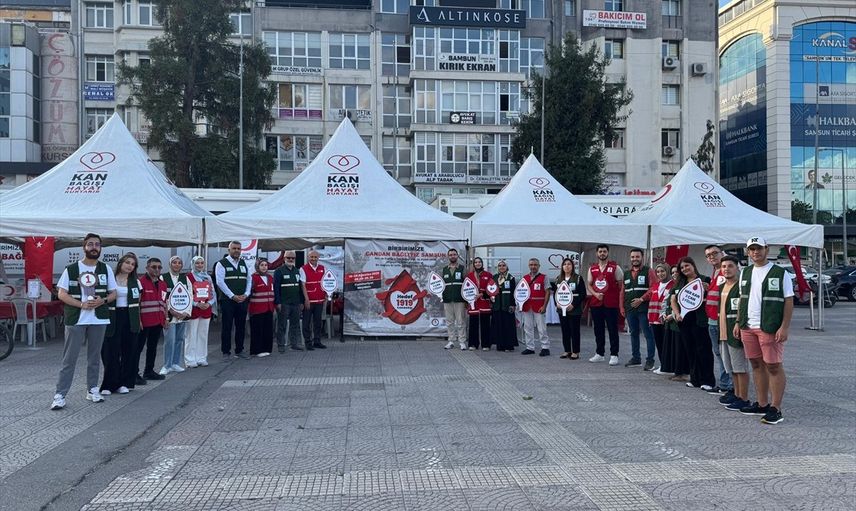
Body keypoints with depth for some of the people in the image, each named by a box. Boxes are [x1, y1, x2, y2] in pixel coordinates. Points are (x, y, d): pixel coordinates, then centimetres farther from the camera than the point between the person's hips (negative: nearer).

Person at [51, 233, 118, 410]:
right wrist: (82, 304, -16)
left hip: (99, 319, 3)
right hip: (76, 319, -2)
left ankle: (92, 389, 21)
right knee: (69, 358, -3)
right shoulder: (71, 269, 0)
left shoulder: (106, 269, 7)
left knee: (94, 357, 11)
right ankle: (60, 395, -1)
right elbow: (61, 294, -3)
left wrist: (103, 300, -12)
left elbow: (113, 293, 10)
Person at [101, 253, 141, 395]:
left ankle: (124, 383, 13)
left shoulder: (135, 282, 11)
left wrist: (138, 320, 9)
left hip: (130, 319, 3)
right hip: (113, 318, -3)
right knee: (111, 352, -5)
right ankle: (109, 384, 3)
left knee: (128, 351, 4)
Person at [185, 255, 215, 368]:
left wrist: (209, 303, -6)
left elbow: (213, 293, 12)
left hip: (206, 309, 5)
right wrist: (197, 304, -17)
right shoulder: (188, 277, -4)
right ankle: (190, 360, 4)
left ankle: (202, 358, 16)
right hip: (193, 310, -5)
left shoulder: (208, 277, 12)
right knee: (191, 335, -2)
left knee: (203, 335, 8)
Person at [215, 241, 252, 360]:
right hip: (227, 300, -5)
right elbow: (220, 282, -9)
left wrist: (246, 295, 0)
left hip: (242, 300, 5)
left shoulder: (244, 263, 14)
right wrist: (233, 296, -13)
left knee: (241, 326, 9)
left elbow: (249, 280, 15)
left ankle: (239, 350, 19)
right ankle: (226, 352, 6)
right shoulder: (222, 264, -3)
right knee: (226, 327, -1)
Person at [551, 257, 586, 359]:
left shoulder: (578, 278, -3)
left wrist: (574, 305, -16)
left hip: (574, 310, -5)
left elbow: (582, 294, -8)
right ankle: (567, 351, 18)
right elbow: (554, 293, 14)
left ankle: (575, 352, 7)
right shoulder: (558, 279, 11)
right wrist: (556, 303, -3)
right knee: (564, 331, 9)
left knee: (574, 331, 0)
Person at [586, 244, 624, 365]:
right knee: (598, 330, 11)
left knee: (613, 330, -1)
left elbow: (621, 286, -1)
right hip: (595, 303, 4)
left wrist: (621, 304, -6)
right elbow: (589, 284, 14)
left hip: (611, 304, -4)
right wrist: (595, 294, -6)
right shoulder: (592, 269, 10)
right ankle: (599, 354, 20)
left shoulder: (615, 268, -1)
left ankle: (614, 355, 4)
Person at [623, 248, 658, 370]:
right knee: (633, 334, 12)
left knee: (648, 334, -3)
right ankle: (635, 358, 21)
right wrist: (622, 307, 9)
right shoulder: (626, 273, 16)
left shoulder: (649, 271, 0)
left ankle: (650, 360, 0)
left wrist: (641, 299, -15)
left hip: (644, 309, -6)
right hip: (630, 309, 6)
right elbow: (623, 291, 16)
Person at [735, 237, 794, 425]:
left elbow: (789, 302, -7)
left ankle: (775, 409, 2)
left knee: (774, 366, -3)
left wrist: (784, 327, -14)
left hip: (770, 328, -6)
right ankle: (762, 404, 20)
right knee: (757, 365, 11)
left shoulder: (780, 273, -4)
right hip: (748, 328, 6)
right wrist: (738, 322, 13)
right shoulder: (745, 273, 13)